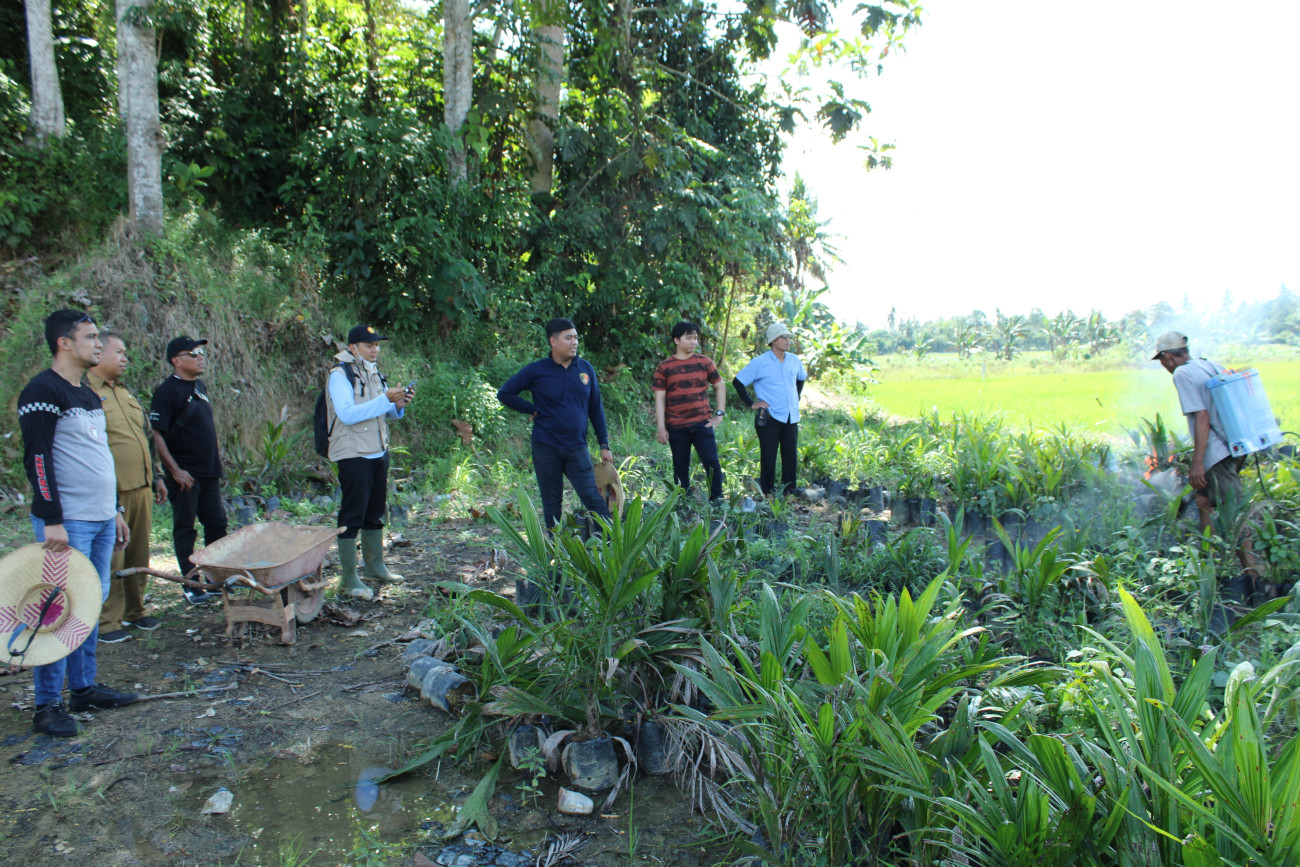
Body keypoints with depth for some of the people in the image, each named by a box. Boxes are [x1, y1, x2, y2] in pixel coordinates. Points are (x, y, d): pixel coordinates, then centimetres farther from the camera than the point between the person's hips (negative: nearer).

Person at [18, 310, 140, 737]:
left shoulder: (89, 395, 17)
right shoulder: (42, 391, -9)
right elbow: (37, 458, -15)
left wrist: (114, 510, 22)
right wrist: (52, 520, -19)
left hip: (100, 520, 8)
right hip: (67, 523, -8)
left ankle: (84, 688, 22)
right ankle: (48, 705, 4)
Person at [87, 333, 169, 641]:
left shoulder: (126, 393, 19)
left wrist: (156, 477, 23)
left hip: (141, 489, 8)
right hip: (112, 493, -8)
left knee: (139, 555, 13)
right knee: (111, 559, -1)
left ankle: (135, 611, 25)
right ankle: (107, 622, 9)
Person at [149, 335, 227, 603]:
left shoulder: (200, 387, 12)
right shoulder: (167, 390, -13)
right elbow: (157, 434, -16)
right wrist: (175, 470, -19)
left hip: (209, 471, 8)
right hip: (185, 475, -8)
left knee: (216, 523, 12)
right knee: (185, 529, 2)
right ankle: (190, 586, 10)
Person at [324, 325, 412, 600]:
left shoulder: (374, 373, 14)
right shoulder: (340, 374, -11)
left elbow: (386, 412, 18)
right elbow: (347, 414, -24)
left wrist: (399, 404, -4)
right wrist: (385, 399, -27)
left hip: (378, 452, 8)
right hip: (353, 454, -8)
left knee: (375, 512, 16)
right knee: (352, 515, -5)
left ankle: (375, 565, 29)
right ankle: (348, 579, 1)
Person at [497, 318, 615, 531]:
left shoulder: (586, 368, 5)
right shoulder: (537, 370, -3)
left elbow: (595, 408, 10)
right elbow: (505, 393, 5)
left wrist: (604, 445, 6)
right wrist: (533, 410, -3)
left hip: (577, 448, 1)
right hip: (546, 447, -1)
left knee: (593, 498, -6)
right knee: (552, 502, 8)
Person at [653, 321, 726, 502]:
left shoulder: (704, 362, 5)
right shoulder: (664, 367, 0)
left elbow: (720, 386, 14)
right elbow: (659, 398, -1)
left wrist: (720, 413, 5)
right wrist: (661, 428, -7)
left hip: (702, 423, 1)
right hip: (676, 427, -1)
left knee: (712, 463, -5)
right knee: (681, 467, 8)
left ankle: (717, 500, 9)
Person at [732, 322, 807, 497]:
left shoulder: (794, 360, 9)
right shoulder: (759, 363, -7)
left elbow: (801, 379, 30)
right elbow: (737, 382, -2)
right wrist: (751, 403, -5)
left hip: (791, 418, 5)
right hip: (769, 418, -5)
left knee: (791, 457, 7)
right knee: (768, 458, 1)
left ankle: (789, 493, 18)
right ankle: (768, 494, 10)